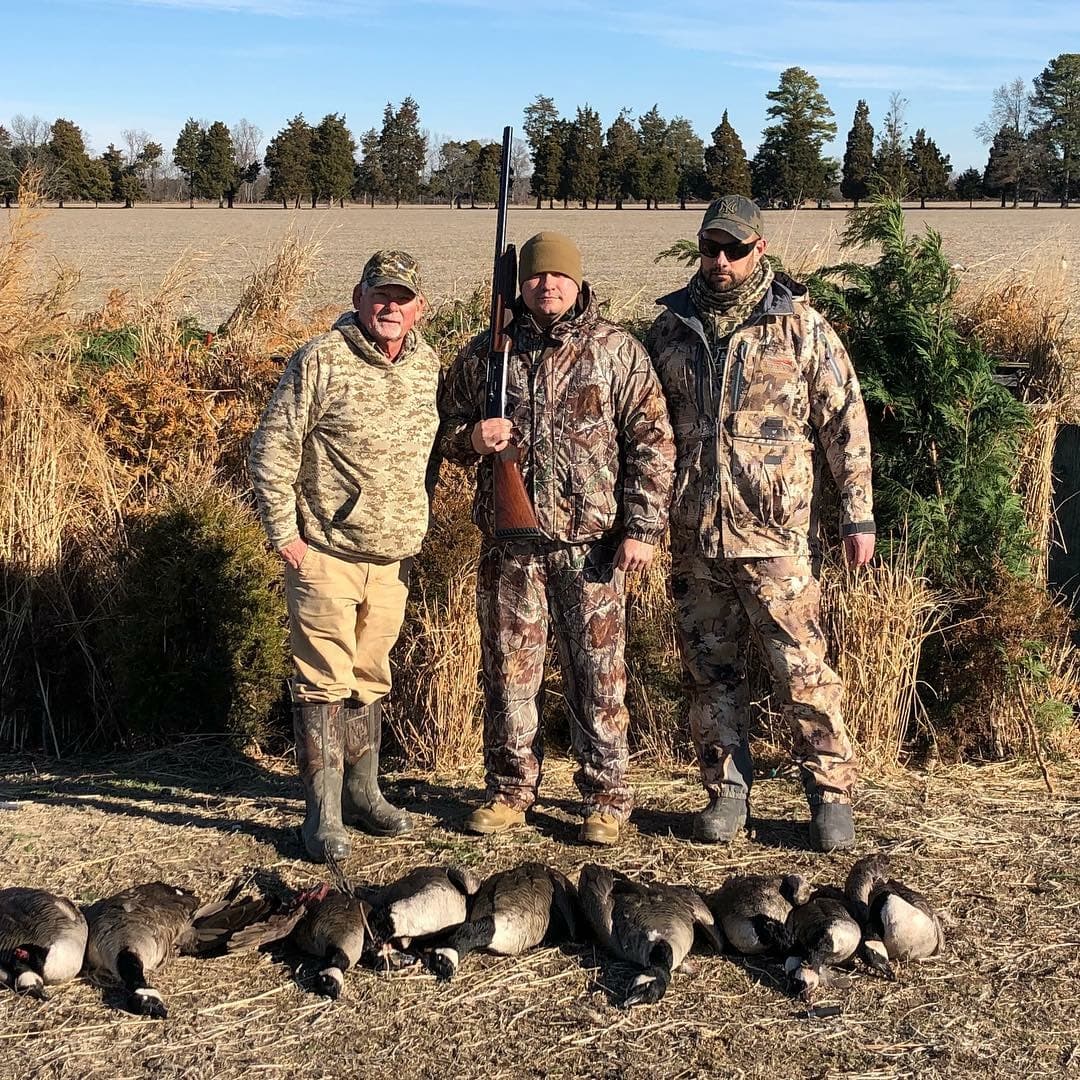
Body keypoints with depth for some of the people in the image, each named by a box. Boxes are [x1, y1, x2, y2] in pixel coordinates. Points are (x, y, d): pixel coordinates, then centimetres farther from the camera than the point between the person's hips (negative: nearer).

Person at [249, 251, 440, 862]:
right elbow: (272, 449, -9)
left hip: (393, 557, 6)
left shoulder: (427, 365, 6)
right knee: (325, 682, -2)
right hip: (326, 553, -5)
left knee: (370, 680, 16)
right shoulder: (321, 361, -11)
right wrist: (285, 535, -12)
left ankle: (362, 792, 28)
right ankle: (323, 813, 5)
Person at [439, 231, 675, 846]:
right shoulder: (485, 353, 9)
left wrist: (643, 527, -7)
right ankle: (510, 792, 22)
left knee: (598, 675, 2)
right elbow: (446, 431, 17)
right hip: (510, 544, 2)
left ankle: (607, 797, 15)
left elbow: (651, 441, 0)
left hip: (592, 543, -2)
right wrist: (473, 438, -7)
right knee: (510, 671, 9)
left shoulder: (617, 350, 2)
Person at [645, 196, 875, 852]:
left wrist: (859, 515, -1)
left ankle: (832, 793, 10)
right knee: (711, 670, 10)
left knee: (802, 668, -3)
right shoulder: (671, 326, 10)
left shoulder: (800, 325, 0)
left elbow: (845, 421, 2)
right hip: (694, 533, 4)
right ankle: (727, 793, 21)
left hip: (774, 532, -4)